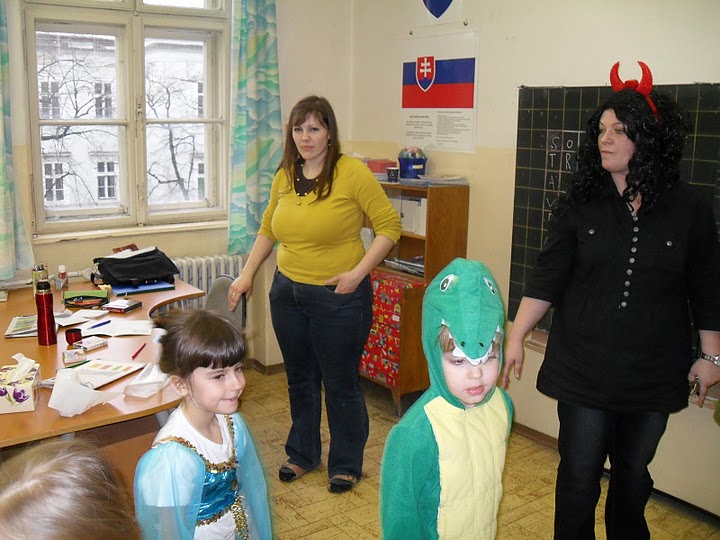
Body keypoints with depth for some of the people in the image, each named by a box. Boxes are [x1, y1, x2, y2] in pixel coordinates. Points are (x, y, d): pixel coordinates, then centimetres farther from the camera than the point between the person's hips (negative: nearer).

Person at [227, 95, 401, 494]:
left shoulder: (352, 173, -13)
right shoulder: (284, 177, 5)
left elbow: (389, 225, -13)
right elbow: (267, 229, 18)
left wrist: (359, 272, -19)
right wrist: (247, 274, 12)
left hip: (339, 298, -6)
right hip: (287, 293, 6)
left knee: (341, 383, 8)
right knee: (299, 379, 19)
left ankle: (346, 465, 27)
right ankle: (302, 454, 38)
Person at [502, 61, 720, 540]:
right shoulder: (581, 204, -4)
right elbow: (547, 278, -4)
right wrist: (516, 337, -9)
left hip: (653, 374, 1)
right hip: (583, 369, 0)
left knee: (633, 476, 18)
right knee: (579, 477, 8)